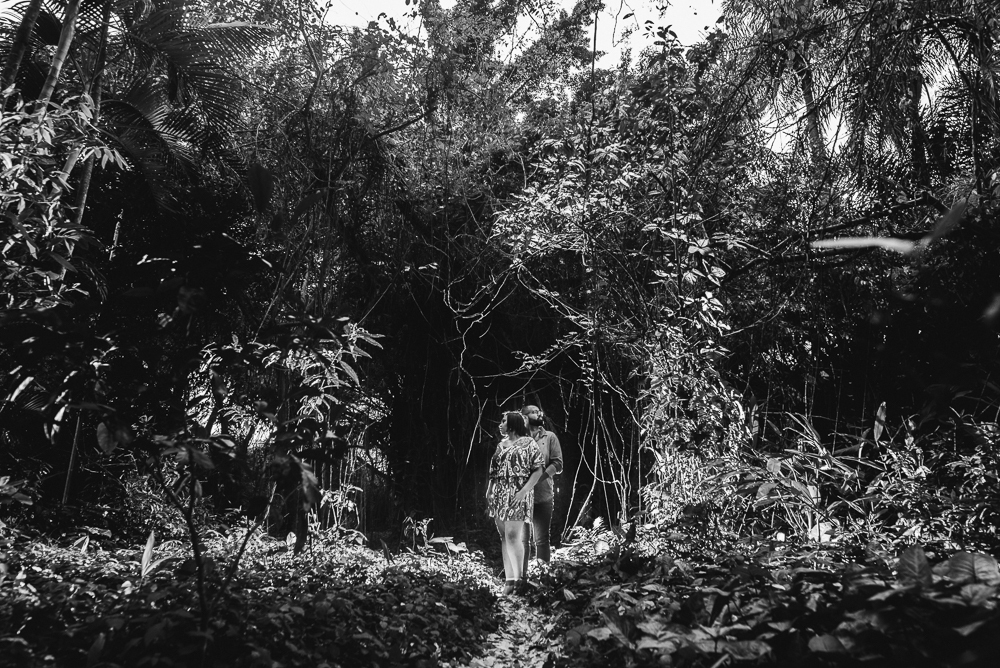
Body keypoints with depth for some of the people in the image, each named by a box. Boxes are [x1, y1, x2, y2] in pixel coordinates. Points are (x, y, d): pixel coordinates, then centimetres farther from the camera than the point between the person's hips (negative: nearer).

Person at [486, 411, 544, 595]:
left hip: (517, 495, -6)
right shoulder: (501, 445, 16)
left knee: (512, 535, -13)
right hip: (499, 495, 6)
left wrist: (524, 491, -16)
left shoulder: (528, 443, -2)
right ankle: (509, 578, 11)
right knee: (504, 537, 6)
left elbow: (538, 470, -6)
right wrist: (489, 491, 7)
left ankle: (518, 578, -2)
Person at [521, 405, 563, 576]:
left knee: (541, 539, 3)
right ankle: (522, 575, 12)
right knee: (523, 538, 5)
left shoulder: (549, 437, 7)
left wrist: (539, 477, -13)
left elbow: (557, 463, -1)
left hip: (542, 496, 0)